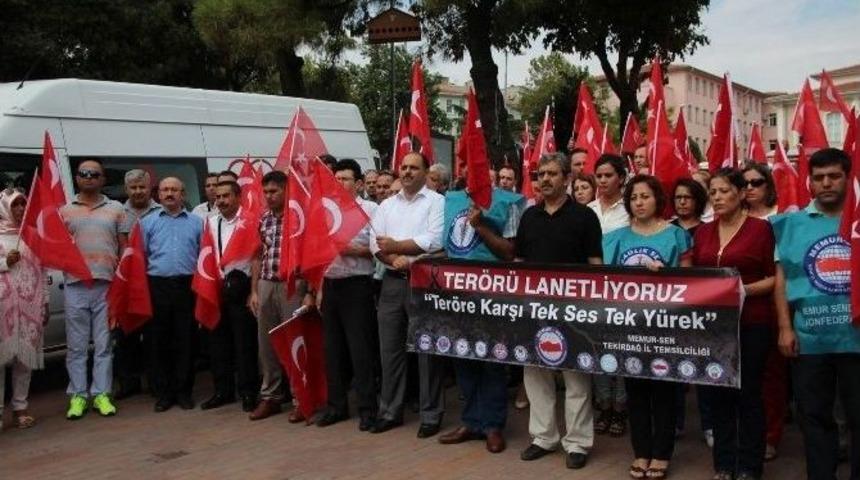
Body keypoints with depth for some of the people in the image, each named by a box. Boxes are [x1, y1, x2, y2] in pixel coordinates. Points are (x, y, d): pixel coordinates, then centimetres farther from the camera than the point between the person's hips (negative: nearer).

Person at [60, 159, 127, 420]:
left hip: (107, 284, 0)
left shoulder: (116, 209, 10)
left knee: (104, 344, 3)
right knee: (76, 345, 3)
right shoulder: (65, 210, 11)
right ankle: (78, 395, 10)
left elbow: (124, 247, 10)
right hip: (75, 285, 0)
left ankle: (101, 394, 10)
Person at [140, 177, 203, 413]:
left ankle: (183, 391, 12)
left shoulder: (196, 222, 10)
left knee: (185, 340, 3)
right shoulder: (148, 222, 10)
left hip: (187, 286, 0)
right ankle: (163, 392, 13)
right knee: (158, 341, 3)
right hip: (157, 286, 0)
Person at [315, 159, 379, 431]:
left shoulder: (370, 210, -4)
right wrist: (320, 288, 12)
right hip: (331, 286, 6)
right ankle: (336, 405, 21)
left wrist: (351, 249, -18)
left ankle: (368, 408, 7)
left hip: (357, 286, -6)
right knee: (333, 348, 11)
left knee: (360, 348, -3)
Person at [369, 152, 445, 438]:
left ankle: (431, 415, 11)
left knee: (427, 349, 0)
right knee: (390, 349, 9)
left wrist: (396, 246, -7)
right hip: (392, 282, 5)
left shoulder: (437, 202, -2)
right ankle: (390, 411, 21)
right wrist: (395, 259, -15)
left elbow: (434, 241, -14)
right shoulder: (386, 205, 14)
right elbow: (376, 243, 5)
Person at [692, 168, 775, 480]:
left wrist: (745, 289, -21)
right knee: (717, 393, 10)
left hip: (751, 325, -5)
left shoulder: (761, 228, -6)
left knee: (747, 394, 3)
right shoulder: (703, 232, 10)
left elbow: (775, 278, -7)